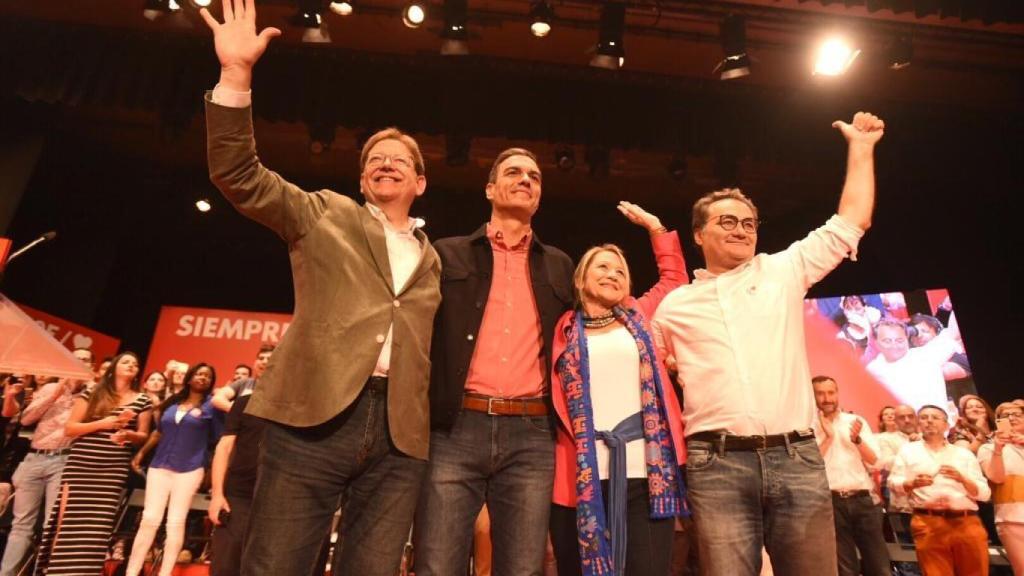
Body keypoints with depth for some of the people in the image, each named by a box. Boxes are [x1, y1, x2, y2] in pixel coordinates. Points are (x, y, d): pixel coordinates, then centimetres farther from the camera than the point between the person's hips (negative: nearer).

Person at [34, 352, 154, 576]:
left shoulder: (142, 400, 8)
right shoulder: (91, 393, 7)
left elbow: (144, 435, 10)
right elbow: (69, 429, 3)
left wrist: (128, 434, -12)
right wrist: (101, 424, -12)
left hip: (113, 471, 0)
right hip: (79, 466, 0)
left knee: (97, 527, -5)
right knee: (67, 522, -3)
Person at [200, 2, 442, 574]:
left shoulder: (431, 259, 21)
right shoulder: (325, 214, 13)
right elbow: (238, 175, 2)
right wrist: (237, 74, -7)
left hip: (400, 433, 3)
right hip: (315, 415, -2)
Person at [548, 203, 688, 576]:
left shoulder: (637, 317, 17)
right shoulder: (564, 330, 9)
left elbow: (674, 277, 28)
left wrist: (655, 227, 28)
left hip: (646, 472, 2)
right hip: (582, 476, -2)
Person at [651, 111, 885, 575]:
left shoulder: (784, 271, 13)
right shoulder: (675, 306, 12)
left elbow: (850, 224, 16)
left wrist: (860, 148, 18)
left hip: (797, 457, 1)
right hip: (717, 465, -1)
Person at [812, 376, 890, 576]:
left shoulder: (856, 421, 9)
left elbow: (876, 461, 4)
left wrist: (857, 439, -13)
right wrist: (827, 437, -13)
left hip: (863, 499, 3)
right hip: (832, 502, -3)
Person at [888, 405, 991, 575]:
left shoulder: (964, 454, 18)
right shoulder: (908, 450, 12)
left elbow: (984, 493, 10)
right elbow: (893, 483, 5)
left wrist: (962, 479, -8)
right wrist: (912, 483, -15)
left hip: (968, 522, 2)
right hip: (928, 523, -2)